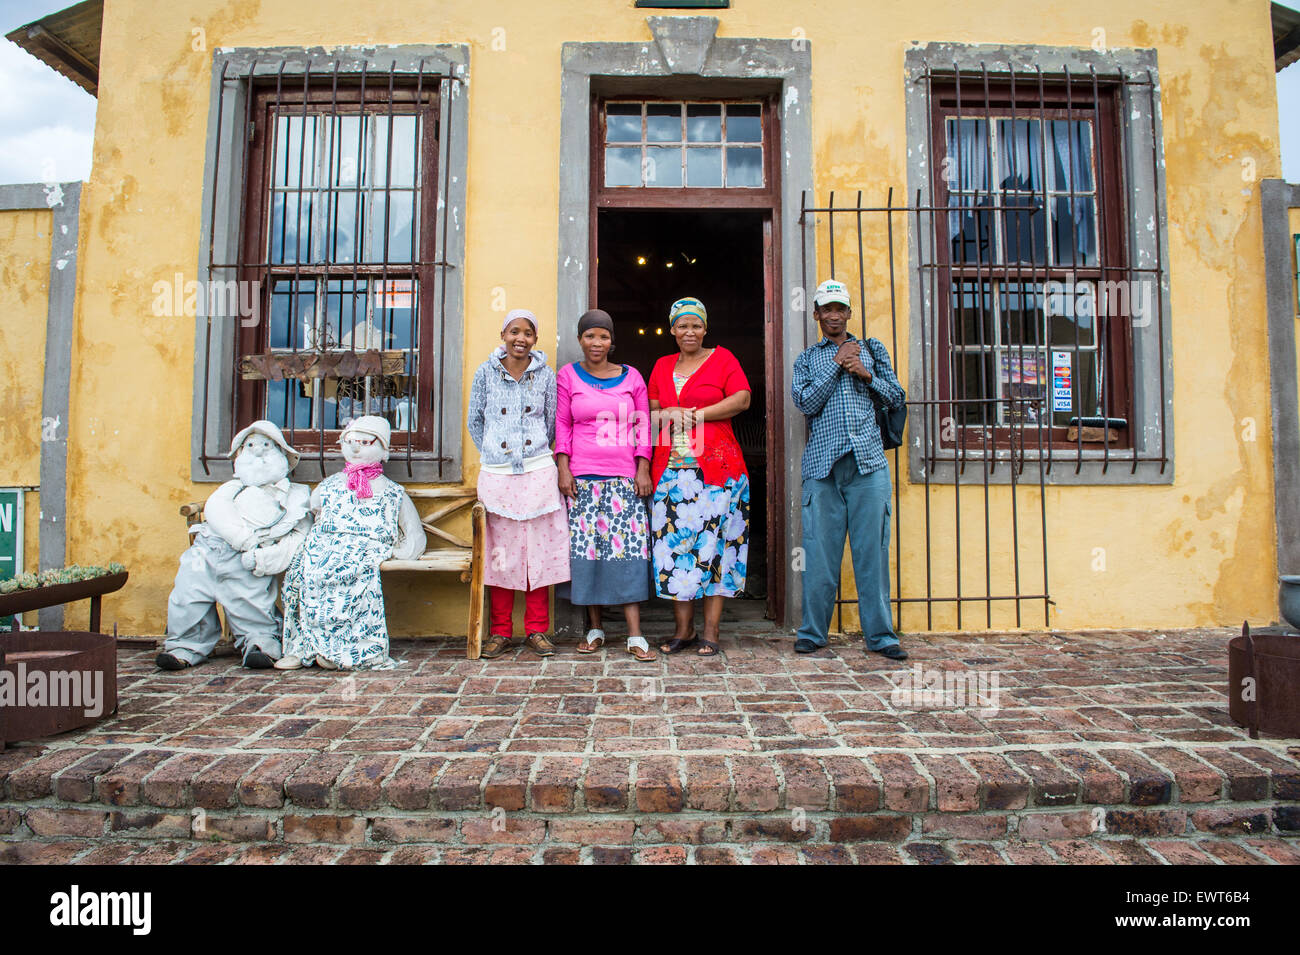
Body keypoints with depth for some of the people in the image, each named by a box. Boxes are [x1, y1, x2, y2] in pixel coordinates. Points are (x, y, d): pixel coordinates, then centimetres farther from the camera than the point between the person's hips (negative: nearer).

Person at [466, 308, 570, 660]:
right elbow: (474, 421, 14)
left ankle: (537, 630, 12)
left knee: (539, 550, 1)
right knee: (500, 552, 3)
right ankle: (500, 632, 14)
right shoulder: (486, 373, 5)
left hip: (538, 472, 0)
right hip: (496, 474, 0)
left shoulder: (545, 375, 5)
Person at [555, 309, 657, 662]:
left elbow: (643, 425, 11)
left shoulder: (631, 377, 11)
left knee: (630, 550, -5)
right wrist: (563, 469, -2)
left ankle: (635, 636, -3)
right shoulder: (568, 376, 8)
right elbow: (562, 425, 7)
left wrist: (643, 469, 2)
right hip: (582, 477, 0)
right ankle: (594, 629, 14)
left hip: (625, 477, 0)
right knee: (586, 548, 1)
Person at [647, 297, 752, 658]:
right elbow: (650, 413, 18)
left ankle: (710, 632, 2)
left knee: (714, 542, -5)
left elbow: (742, 399, -5)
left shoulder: (721, 358, 7)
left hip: (715, 465, -3)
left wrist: (694, 414, -8)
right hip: (671, 467, 4)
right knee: (674, 543, 0)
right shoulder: (662, 366, 19)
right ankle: (683, 629, 10)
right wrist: (667, 414, -5)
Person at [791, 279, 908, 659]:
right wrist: (836, 364, -2)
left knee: (872, 547, -1)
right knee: (820, 549, -1)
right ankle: (812, 632, 10)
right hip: (823, 463, -1)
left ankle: (880, 634, 7)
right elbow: (806, 402, -1)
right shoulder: (806, 359, 16)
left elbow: (896, 398, 15)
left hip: (868, 460, 1)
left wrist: (866, 373, 0)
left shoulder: (872, 350, 20)